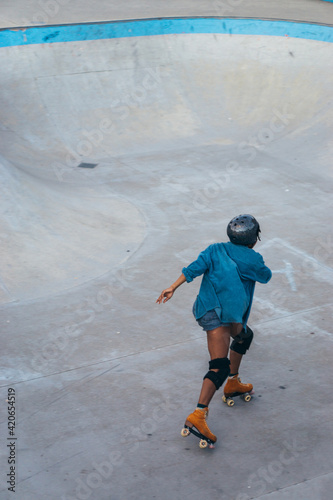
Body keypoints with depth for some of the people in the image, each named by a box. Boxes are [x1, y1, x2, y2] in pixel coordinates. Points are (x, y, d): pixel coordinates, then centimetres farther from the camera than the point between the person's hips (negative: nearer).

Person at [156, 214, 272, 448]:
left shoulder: (215, 250, 18)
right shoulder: (253, 259, 8)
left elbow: (195, 268, 2)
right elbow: (266, 276, 27)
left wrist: (173, 287, -4)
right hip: (218, 314, -7)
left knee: (244, 335, 24)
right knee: (220, 367, -8)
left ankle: (232, 383, 39)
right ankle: (198, 416, -23)